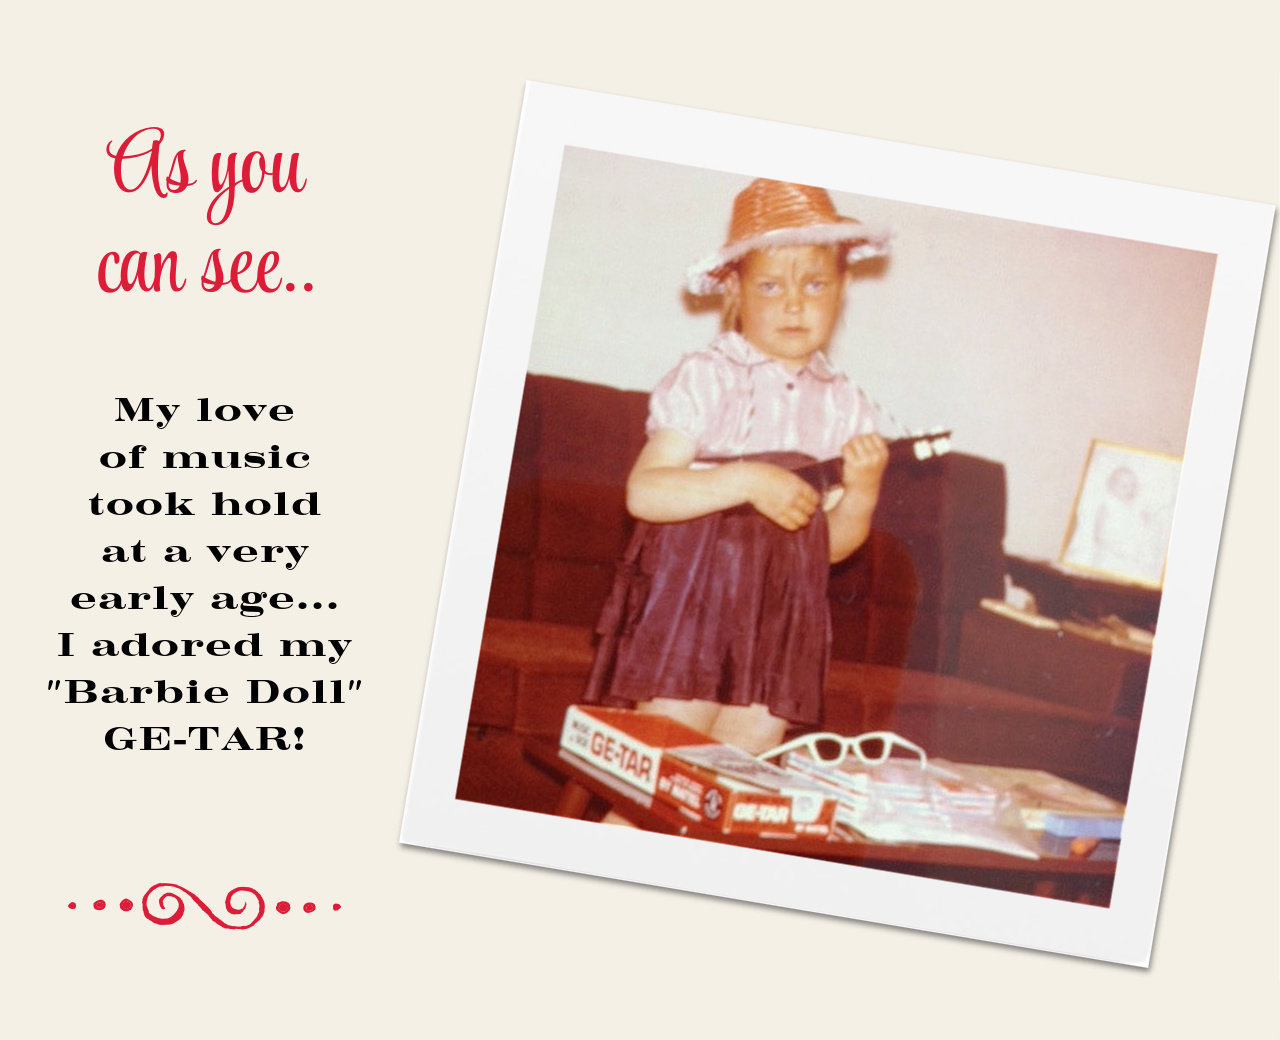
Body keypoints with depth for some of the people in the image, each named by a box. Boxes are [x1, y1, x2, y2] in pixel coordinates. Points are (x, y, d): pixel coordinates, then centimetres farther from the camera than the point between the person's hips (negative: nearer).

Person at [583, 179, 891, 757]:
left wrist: (863, 490, -7)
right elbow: (643, 492, -16)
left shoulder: (844, 405, 9)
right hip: (690, 600, -4)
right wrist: (746, 480, -23)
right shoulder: (705, 379, -5)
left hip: (780, 618, 4)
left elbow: (832, 544, 13)